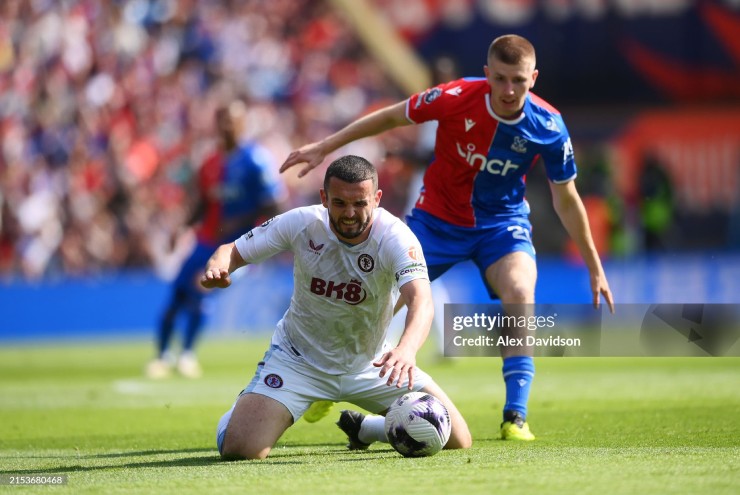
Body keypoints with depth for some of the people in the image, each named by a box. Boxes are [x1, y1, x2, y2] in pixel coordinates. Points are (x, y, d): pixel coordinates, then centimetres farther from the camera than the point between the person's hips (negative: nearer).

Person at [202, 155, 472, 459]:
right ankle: (243, 410, 19)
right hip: (298, 361, -1)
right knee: (239, 448, -22)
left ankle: (362, 428, 23)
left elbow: (421, 300, -41)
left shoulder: (395, 237, -25)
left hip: (371, 364, 1)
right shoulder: (300, 223, -19)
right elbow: (233, 251, -9)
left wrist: (406, 349, -63)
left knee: (457, 440, -5)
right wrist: (218, 266, -35)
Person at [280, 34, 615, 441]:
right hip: (438, 219, 0)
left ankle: (515, 416, -23)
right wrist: (324, 147, -7)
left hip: (501, 223, 0)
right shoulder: (455, 98, -24)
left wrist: (594, 268, -2)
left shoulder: (548, 126, -21)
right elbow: (391, 117, -8)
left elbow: (566, 199, -7)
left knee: (520, 293, -28)